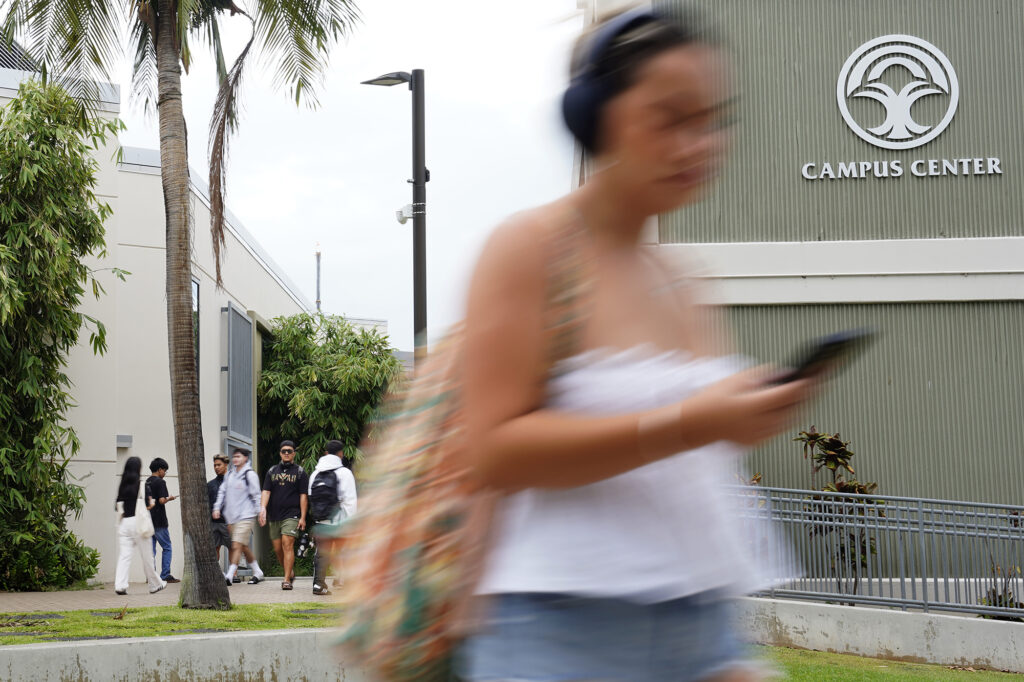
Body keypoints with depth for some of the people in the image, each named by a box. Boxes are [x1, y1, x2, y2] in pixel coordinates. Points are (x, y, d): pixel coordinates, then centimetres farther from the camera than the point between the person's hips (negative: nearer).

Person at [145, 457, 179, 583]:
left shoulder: (146, 482, 12)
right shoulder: (160, 482, -10)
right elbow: (162, 500, -18)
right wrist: (169, 498, 0)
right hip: (159, 521, -7)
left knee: (151, 549, 7)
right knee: (166, 547, 1)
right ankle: (165, 575, -2)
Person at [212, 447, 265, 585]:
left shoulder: (250, 474, -6)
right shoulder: (229, 474, 13)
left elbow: (256, 495, -6)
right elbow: (222, 491, 16)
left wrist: (260, 512, -7)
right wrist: (217, 508, 6)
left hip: (245, 517, -7)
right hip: (231, 517, 7)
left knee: (237, 546, -14)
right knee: (244, 547, 12)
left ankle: (229, 576, -17)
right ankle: (257, 573, 24)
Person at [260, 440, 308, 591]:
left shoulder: (300, 472, 4)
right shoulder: (272, 471, 14)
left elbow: (303, 496, 2)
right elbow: (266, 491, 7)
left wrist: (303, 517, -5)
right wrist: (263, 508, -11)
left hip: (291, 515, -4)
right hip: (274, 516, 4)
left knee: (287, 544, -16)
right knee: (278, 549, 7)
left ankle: (287, 580, -17)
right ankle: (291, 572, 28)